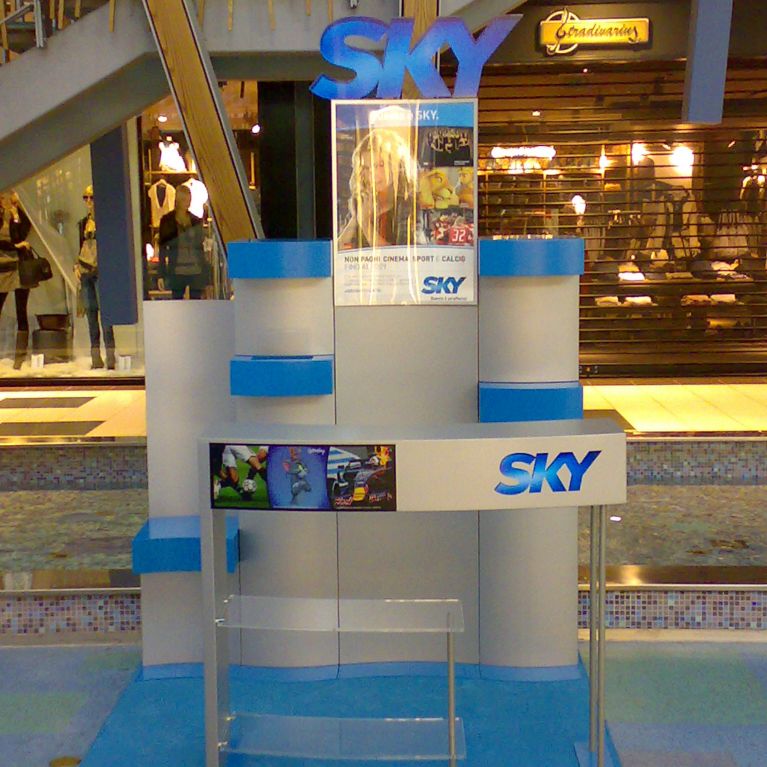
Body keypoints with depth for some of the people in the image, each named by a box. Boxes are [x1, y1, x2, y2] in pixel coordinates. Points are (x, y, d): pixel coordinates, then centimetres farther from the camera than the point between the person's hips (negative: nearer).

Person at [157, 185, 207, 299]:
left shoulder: (196, 220, 10)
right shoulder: (167, 220, 3)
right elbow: (162, 248, 4)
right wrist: (161, 275, -1)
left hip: (196, 271, 2)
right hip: (177, 271, -2)